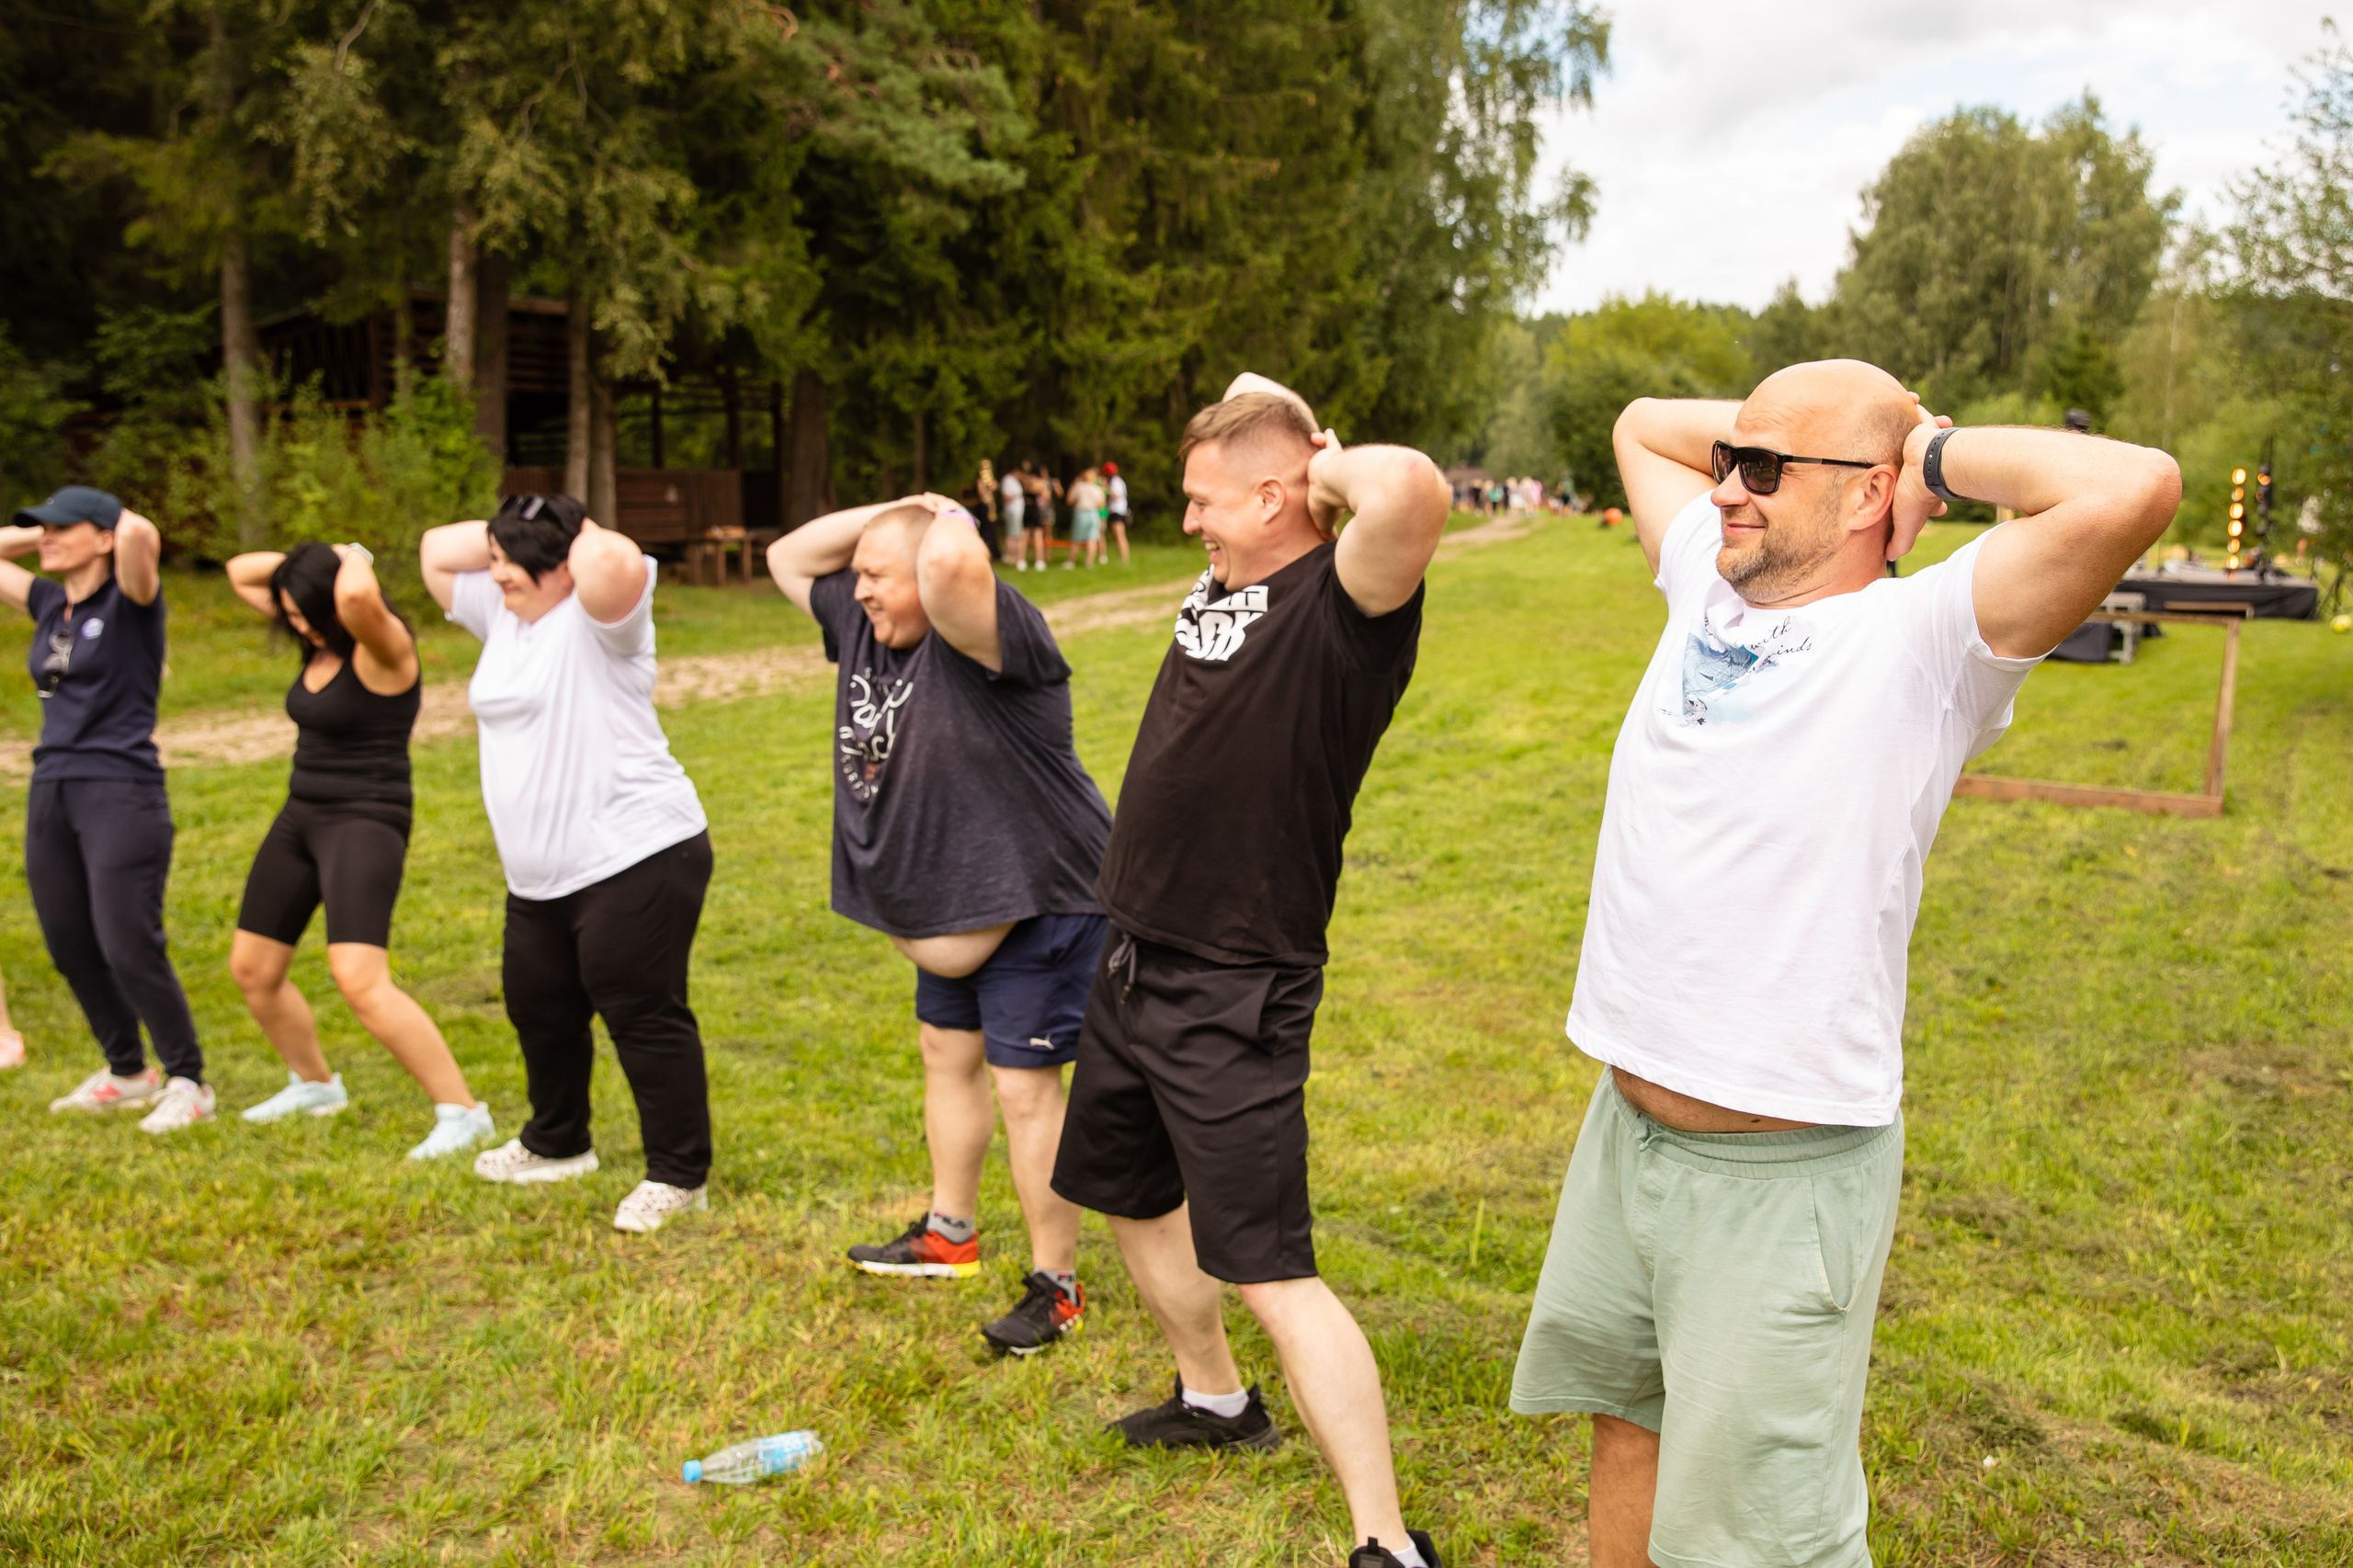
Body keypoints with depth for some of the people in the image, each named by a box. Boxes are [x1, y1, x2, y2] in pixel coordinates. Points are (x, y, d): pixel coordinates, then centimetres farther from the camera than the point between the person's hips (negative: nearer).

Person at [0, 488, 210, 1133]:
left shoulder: (130, 601, -6)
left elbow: (140, 534, -26)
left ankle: (188, 1082, 6)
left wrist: (121, 523, -5)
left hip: (122, 794, -7)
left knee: (130, 950, -8)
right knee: (69, 948, 11)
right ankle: (127, 1071, 28)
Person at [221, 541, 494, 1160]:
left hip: (366, 823, -9)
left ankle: (462, 1112, -16)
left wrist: (354, 561, -18)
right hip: (300, 818, 9)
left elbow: (358, 596, -41)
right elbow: (240, 571, 19)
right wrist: (305, 560, 1)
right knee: (251, 969, 17)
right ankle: (314, 1084, 39)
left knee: (360, 982, -23)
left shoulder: (383, 647, -16)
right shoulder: (320, 642, 8)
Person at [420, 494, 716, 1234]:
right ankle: (557, 1144, 43)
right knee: (539, 1009, 22)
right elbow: (438, 552, 22)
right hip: (540, 876, 10)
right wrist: (512, 533, 9)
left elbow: (614, 562, -33)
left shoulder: (596, 619, -12)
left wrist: (581, 533, -11)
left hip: (633, 860, -10)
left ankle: (680, 1176, 6)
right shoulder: (503, 614, 13)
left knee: (643, 1017, -5)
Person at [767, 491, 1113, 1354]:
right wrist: (890, 511, 1)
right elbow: (787, 558, 13)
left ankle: (1056, 1285, 10)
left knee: (1025, 1089, -5)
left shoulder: (987, 637, -24)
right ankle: (950, 1235, 42)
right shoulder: (865, 627, 3)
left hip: (1038, 902, -10)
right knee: (948, 1056, 22)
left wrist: (949, 520, -21)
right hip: (950, 911, 10)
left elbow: (950, 563, -45)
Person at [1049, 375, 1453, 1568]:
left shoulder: (1342, 602, -17)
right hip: (1133, 965, 10)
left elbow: (1413, 490, -40)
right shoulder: (1229, 577, 7)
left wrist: (1337, 468, -22)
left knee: (1270, 1275, -9)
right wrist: (1281, 421, 7)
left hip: (1235, 995, -9)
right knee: (1131, 1201, 25)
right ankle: (1215, 1401, 47)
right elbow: (1253, 398, 25)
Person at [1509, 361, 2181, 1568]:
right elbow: (1642, 422, 21)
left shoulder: (1920, 640, -15)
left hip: (1784, 1172, -7)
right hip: (1626, 1124, 7)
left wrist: (1940, 453, -15)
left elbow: (2132, 490, -32)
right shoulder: (1707, 589, 4)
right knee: (1624, 1417, 25)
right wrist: (1772, 432, 7)